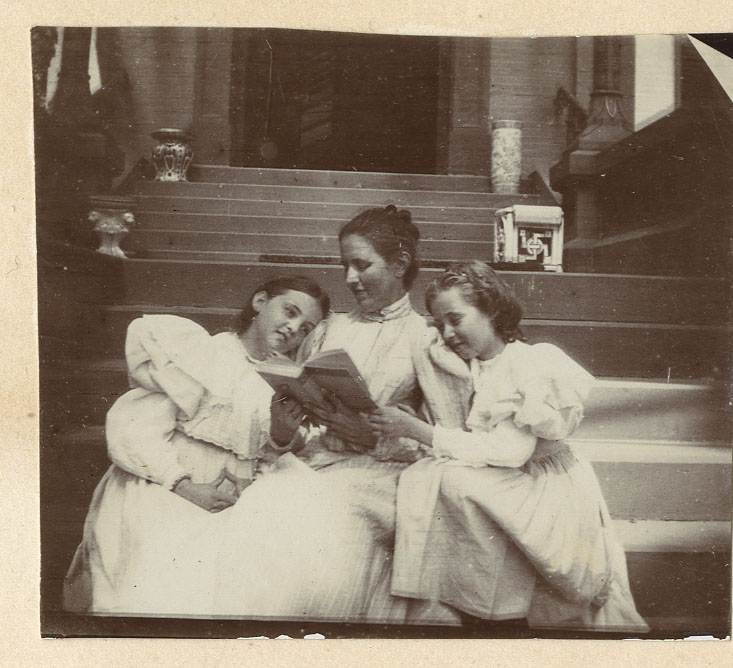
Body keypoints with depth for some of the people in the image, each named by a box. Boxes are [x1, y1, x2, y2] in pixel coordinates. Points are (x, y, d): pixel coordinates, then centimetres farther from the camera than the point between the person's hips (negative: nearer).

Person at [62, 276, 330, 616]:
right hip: (157, 495, -4)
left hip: (225, 508, 4)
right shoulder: (196, 351, -1)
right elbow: (131, 432, -7)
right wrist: (183, 486, -15)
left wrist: (282, 438, -10)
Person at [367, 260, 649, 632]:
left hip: (546, 488, -7)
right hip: (496, 482, 7)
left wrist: (416, 429, -24)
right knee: (418, 478, -16)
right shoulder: (460, 366, 7)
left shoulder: (533, 364, -13)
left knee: (455, 482, -27)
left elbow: (510, 450, -23)